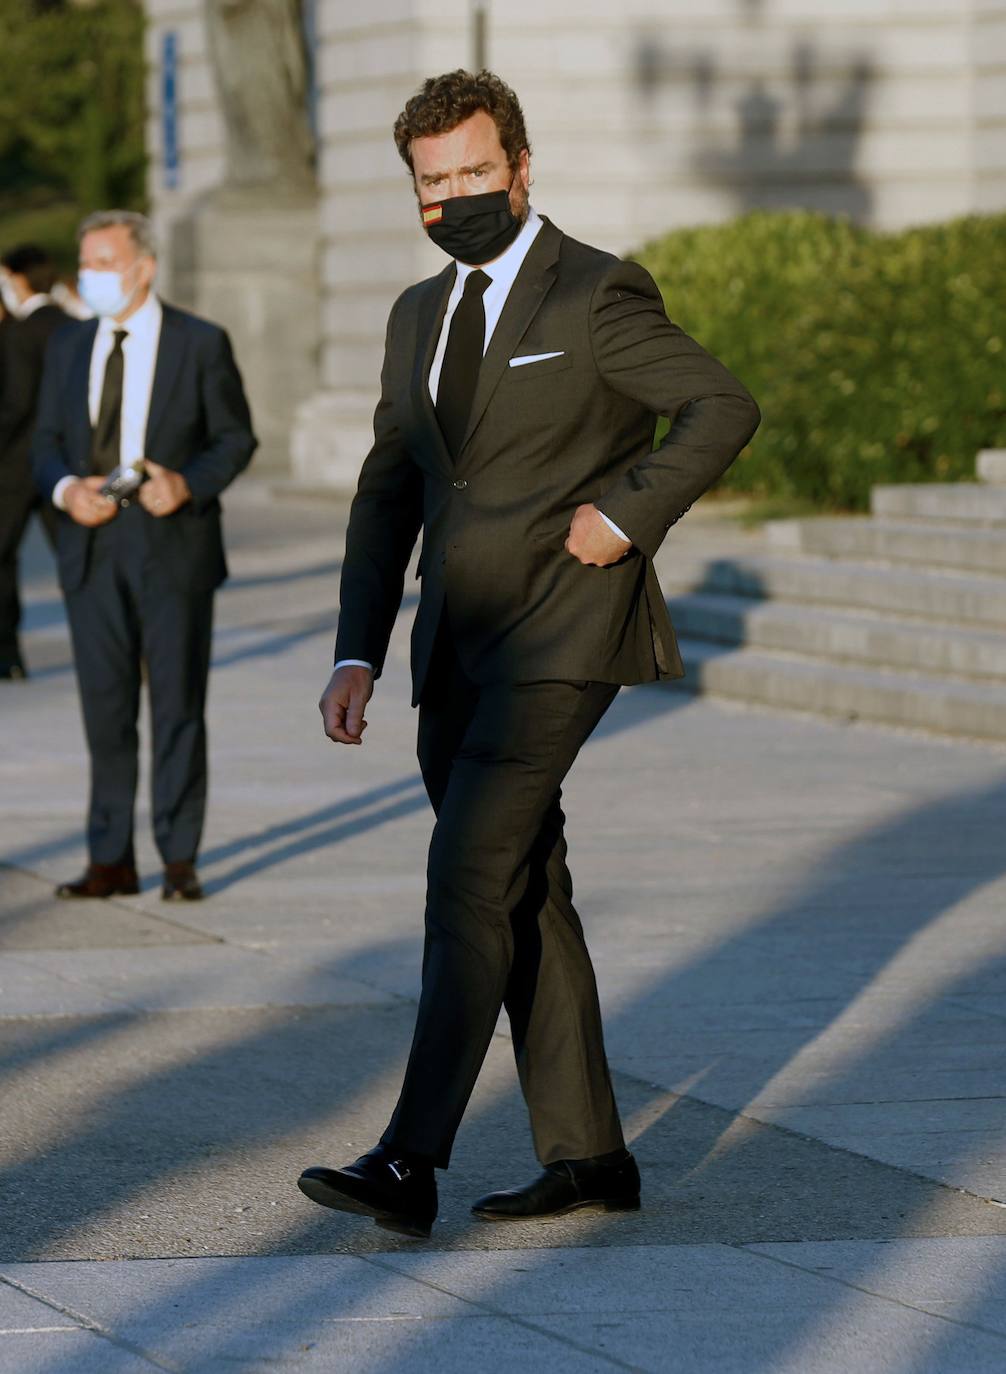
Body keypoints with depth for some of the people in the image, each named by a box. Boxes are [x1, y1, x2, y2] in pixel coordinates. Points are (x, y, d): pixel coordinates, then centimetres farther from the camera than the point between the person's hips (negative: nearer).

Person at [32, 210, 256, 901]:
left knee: (178, 707, 0)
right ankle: (111, 861, 8)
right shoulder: (69, 348, 11)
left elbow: (236, 438, 1)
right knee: (105, 709, 3)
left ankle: (180, 861, 6)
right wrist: (64, 488, -9)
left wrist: (187, 483, -17)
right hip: (93, 550, 3)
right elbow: (47, 443, 12)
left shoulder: (201, 344, 0)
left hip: (173, 547, -3)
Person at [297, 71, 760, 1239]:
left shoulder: (597, 296, -6)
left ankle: (410, 1164, -20)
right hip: (457, 647, 8)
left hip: (560, 633, -8)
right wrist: (357, 655, 7)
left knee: (468, 877, -16)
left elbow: (723, 406, -8)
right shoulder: (419, 317, 15)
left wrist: (626, 516, -15)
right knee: (524, 894, 10)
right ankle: (585, 1154, 17)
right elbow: (386, 495, 15)